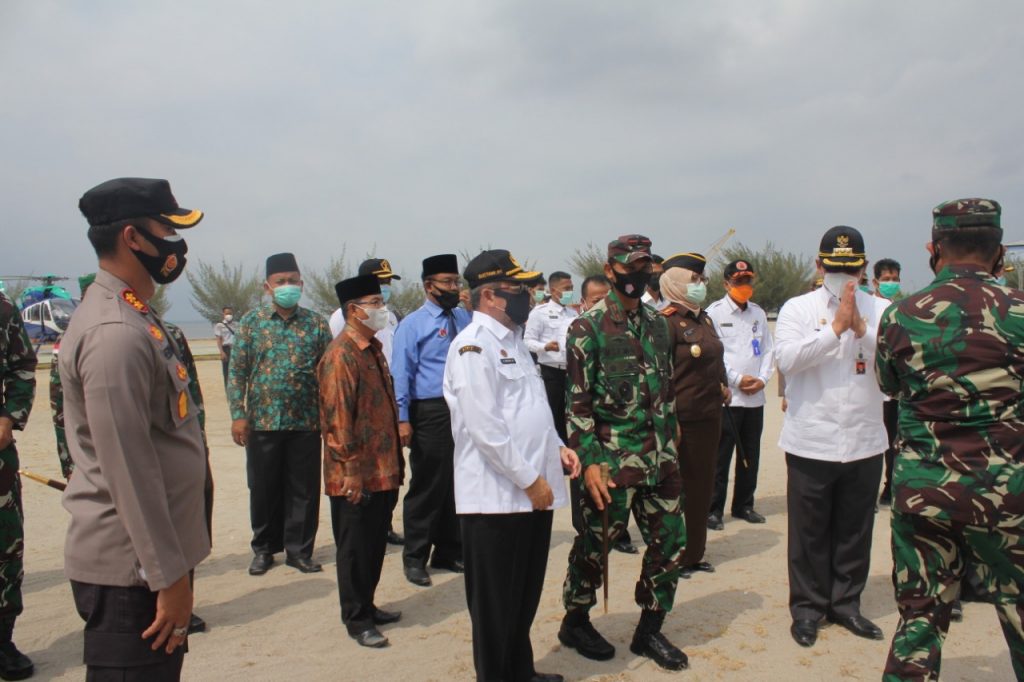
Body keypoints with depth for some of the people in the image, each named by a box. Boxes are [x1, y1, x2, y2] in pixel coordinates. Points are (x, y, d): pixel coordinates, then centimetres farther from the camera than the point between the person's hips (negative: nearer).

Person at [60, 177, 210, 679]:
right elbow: (128, 471, -24)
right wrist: (170, 576, -19)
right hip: (132, 569, -10)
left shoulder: (135, 317, 10)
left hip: (156, 554, 10)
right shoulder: (114, 334, -22)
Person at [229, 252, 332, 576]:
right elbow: (237, 371, 2)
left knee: (304, 489, 6)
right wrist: (238, 415, -5)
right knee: (263, 488, 9)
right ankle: (264, 548, 26)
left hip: (306, 422, 0)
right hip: (262, 421, 0)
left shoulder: (316, 323, 4)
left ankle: (299, 549, 20)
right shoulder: (251, 321, 3)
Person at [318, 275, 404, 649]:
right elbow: (337, 417, -20)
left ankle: (367, 606, 34)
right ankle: (357, 620, 19)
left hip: (383, 469, 9)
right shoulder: (342, 354, -17)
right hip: (356, 476, -9)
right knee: (356, 547, 5)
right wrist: (351, 470, -20)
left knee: (375, 543, 18)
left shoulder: (373, 348, 12)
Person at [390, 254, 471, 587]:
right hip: (430, 412, -5)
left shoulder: (464, 318, 10)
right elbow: (401, 373, -9)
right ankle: (415, 559, 17)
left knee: (458, 483, 14)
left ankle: (449, 552, 29)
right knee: (427, 486, 1)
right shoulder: (413, 324, -5)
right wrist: (402, 419, -16)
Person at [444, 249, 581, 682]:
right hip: (498, 496, -9)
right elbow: (485, 427, -21)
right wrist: (530, 480, -17)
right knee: (495, 602, 7)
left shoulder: (512, 341, 16)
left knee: (526, 596, 20)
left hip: (533, 493, 9)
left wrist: (556, 447, 8)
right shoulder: (473, 345, -14)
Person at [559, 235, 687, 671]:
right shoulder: (588, 327, -9)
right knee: (594, 543, 7)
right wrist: (588, 461, -17)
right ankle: (575, 621, 29)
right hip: (613, 460, -6)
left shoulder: (658, 323, 11)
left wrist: (671, 446, 15)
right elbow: (578, 401, -12)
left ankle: (650, 630, 27)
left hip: (661, 458, 6)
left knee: (671, 542, 9)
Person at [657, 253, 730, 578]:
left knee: (703, 486, 15)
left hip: (710, 416, 8)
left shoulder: (705, 319, 13)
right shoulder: (667, 321, -13)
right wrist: (669, 422, -20)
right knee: (680, 489, 3)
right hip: (684, 419, -8)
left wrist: (724, 387, 11)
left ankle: (694, 553, 28)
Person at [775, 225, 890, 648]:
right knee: (809, 531, 8)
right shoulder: (798, 309, -2)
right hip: (811, 442, -2)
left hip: (865, 442, 3)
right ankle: (807, 608, 23)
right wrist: (836, 327, -18)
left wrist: (861, 329, -21)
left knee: (855, 530, 15)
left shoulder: (881, 311, 4)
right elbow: (787, 358, -17)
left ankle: (846, 603, 31)